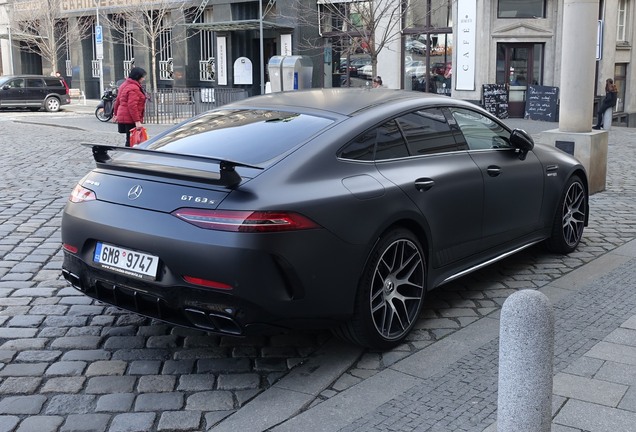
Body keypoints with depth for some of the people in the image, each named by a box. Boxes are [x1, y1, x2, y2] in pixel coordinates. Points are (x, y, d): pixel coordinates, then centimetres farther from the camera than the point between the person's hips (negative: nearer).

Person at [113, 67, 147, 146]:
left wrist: (116, 114, 34)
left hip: (122, 118, 10)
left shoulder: (125, 85, 17)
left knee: (130, 140, 12)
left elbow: (118, 101, 24)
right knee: (131, 141, -8)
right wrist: (137, 121, -25)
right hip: (130, 120, -10)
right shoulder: (134, 88, -16)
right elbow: (132, 106, -23)